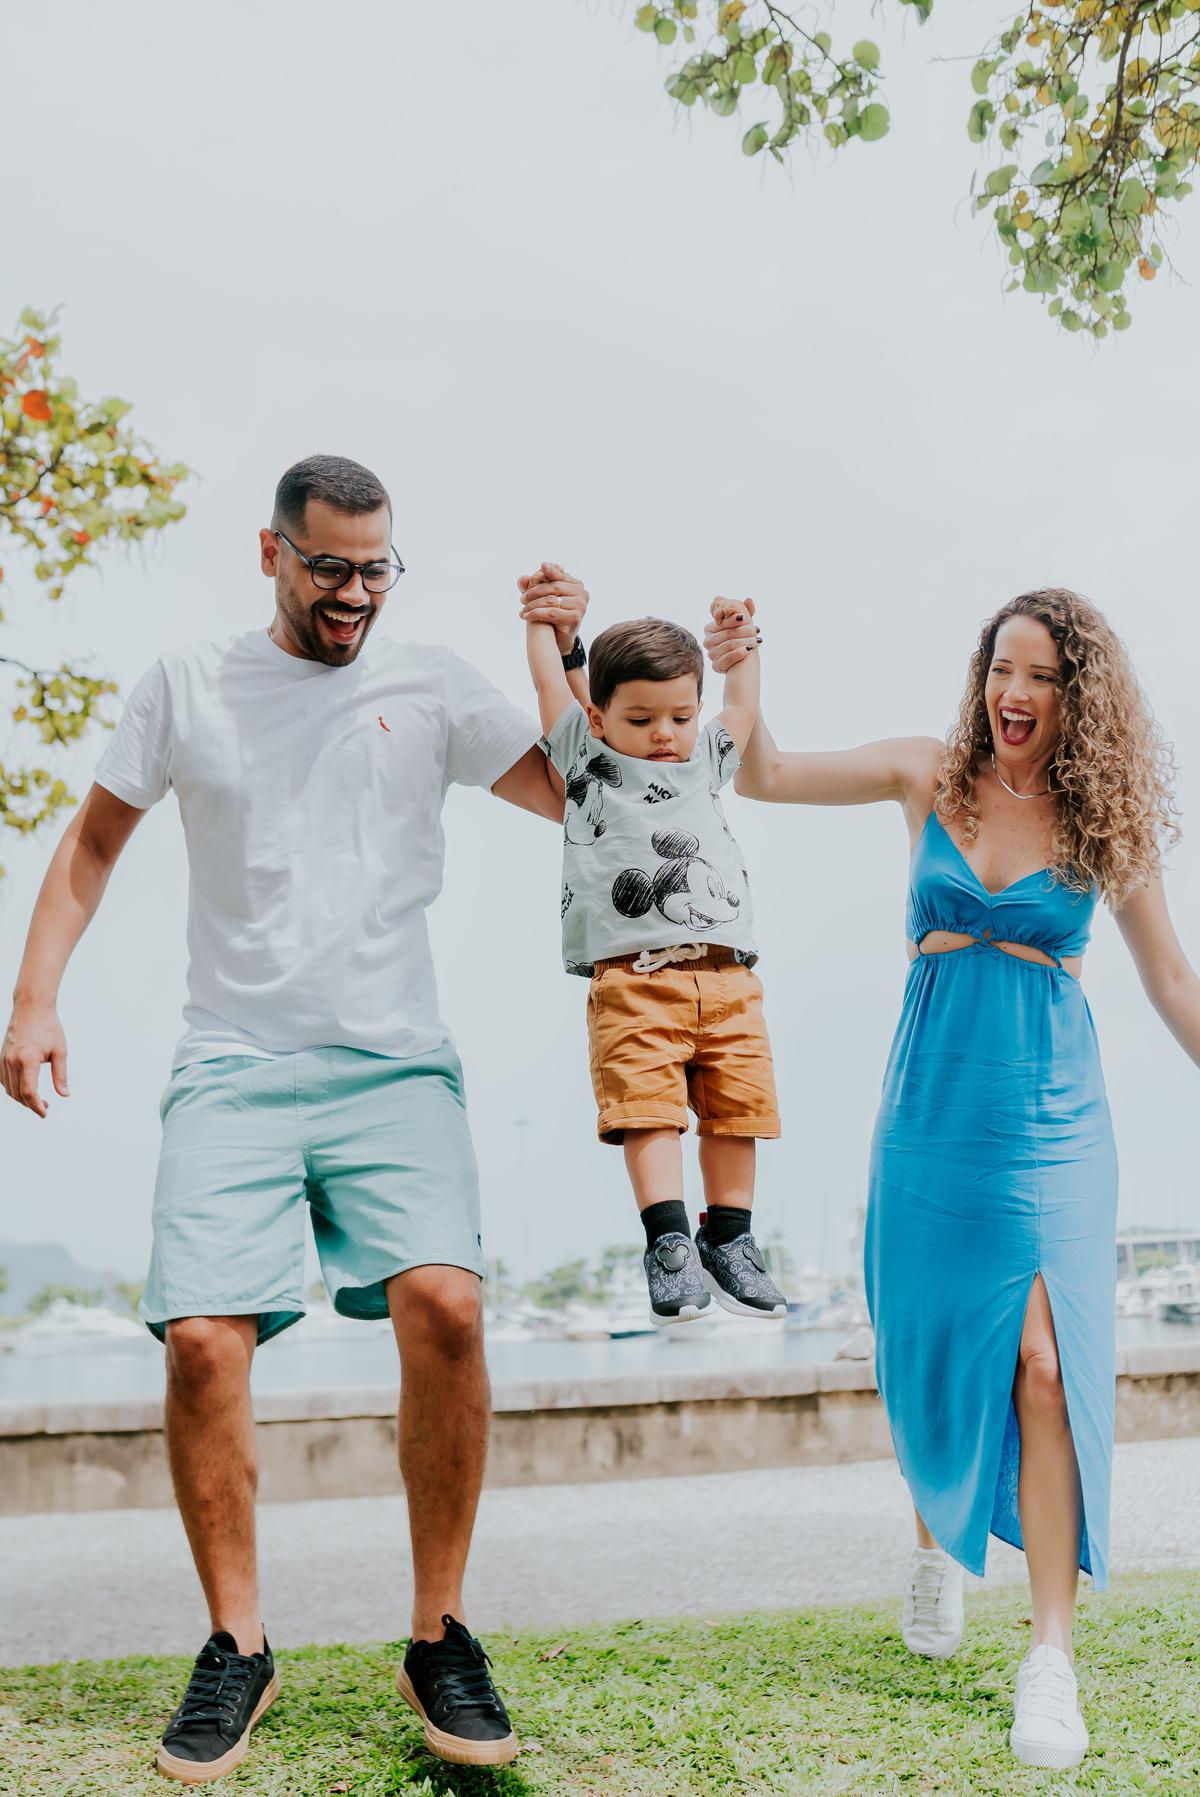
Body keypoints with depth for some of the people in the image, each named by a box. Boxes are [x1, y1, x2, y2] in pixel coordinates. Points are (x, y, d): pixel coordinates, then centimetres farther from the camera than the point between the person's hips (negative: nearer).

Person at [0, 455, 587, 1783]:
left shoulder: (428, 683, 11)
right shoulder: (188, 686, 12)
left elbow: (584, 795, 10)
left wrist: (577, 654, -1)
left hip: (394, 1062, 0)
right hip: (234, 1065, 1)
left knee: (442, 1303, -22)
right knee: (201, 1340, -14)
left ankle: (438, 1638, -3)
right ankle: (237, 1646, 9)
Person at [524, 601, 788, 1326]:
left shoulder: (706, 763, 24)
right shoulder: (587, 760, 14)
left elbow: (743, 706, 37)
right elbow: (551, 676, 19)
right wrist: (546, 614, 30)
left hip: (727, 976, 4)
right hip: (633, 977, -3)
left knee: (735, 1107, 3)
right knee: (648, 1106, -13)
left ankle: (729, 1239, 14)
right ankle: (670, 1244, -11)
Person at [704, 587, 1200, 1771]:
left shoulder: (1104, 821, 2)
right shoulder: (931, 777, 3)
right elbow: (763, 778, 6)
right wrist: (737, 678, -10)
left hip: (1050, 1116, -1)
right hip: (933, 1100, 1)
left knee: (1045, 1362, -11)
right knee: (927, 1353, 9)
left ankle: (1052, 1655, -2)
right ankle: (937, 1540, 39)